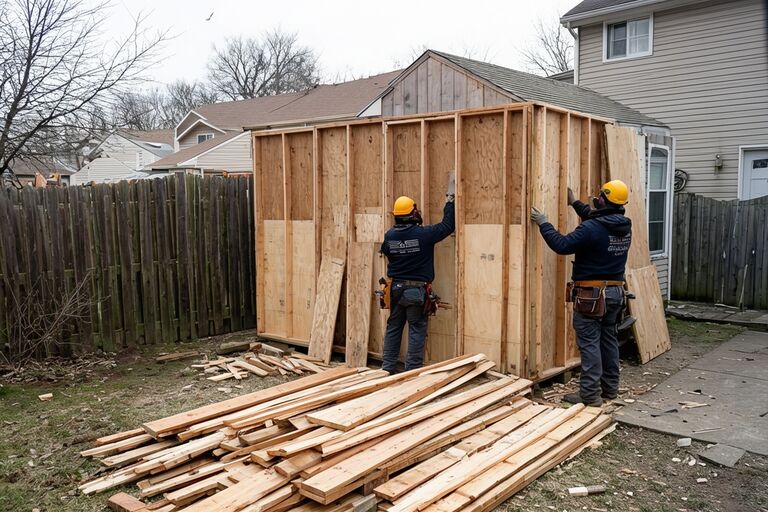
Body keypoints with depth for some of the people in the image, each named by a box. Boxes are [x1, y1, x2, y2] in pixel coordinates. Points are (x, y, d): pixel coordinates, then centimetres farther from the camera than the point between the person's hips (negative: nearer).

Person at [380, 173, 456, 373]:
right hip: (417, 291, -4)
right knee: (417, 330, 4)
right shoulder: (423, 234, -15)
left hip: (396, 289, 4)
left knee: (393, 328, 13)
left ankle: (388, 368, 18)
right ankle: (413, 371, 7)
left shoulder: (390, 235, -3)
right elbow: (448, 224, -5)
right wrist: (450, 195, 2)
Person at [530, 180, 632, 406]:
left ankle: (590, 394, -1)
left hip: (592, 294, -8)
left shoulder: (592, 228, -21)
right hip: (615, 291, 8)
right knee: (609, 339, 16)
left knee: (589, 343, -4)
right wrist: (574, 203, 31)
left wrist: (543, 223, -9)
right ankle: (610, 387, 26)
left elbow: (562, 245, -21)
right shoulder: (624, 226, 6)